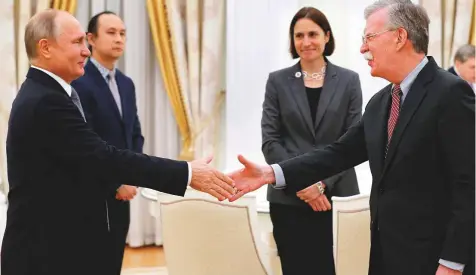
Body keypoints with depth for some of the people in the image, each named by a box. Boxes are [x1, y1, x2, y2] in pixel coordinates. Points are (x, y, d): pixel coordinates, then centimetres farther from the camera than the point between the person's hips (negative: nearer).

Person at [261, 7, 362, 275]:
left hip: (337, 195, 0)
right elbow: (270, 141, 0)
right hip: (289, 198, 0)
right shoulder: (278, 81, 5)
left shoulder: (348, 80, 5)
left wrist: (323, 182, -12)